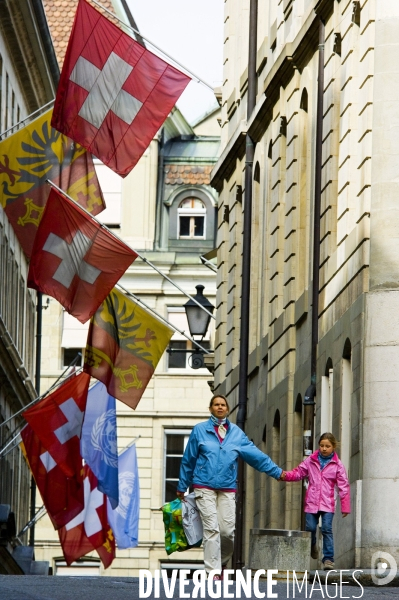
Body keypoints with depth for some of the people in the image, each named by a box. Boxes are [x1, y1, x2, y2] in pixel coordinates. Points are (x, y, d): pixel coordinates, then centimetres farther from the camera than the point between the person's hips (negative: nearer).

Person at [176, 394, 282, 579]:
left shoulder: (236, 433, 11)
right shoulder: (200, 430, 5)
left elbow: (256, 455, 13)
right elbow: (188, 460, 10)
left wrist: (277, 472, 11)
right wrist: (182, 486, 13)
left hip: (227, 489, 2)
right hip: (204, 487, -2)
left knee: (228, 531, -4)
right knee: (211, 529, -10)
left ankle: (221, 563, 22)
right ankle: (213, 571, -8)